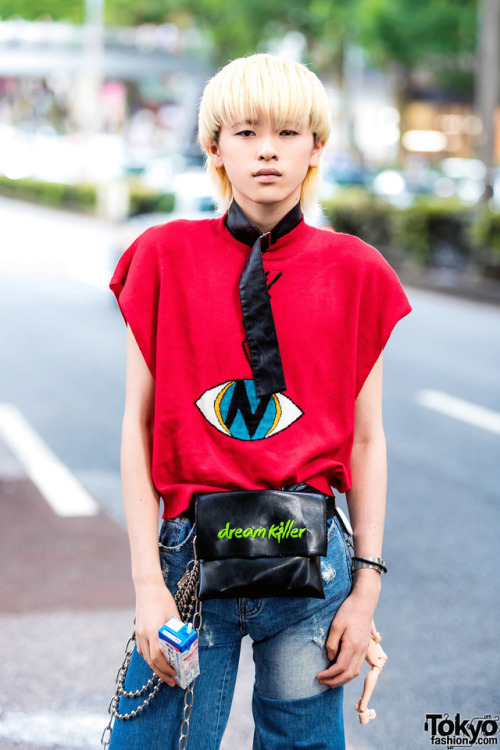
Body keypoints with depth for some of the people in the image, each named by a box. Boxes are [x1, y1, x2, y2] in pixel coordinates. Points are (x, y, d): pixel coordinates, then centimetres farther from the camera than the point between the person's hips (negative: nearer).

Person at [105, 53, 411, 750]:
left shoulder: (354, 273, 2)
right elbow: (139, 425, 0)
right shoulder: (166, 258, 1)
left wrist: (367, 586, 1)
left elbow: (367, 439, 5)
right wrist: (149, 582, -6)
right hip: (192, 553, 0)